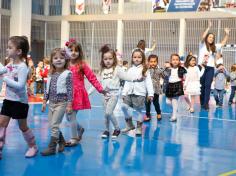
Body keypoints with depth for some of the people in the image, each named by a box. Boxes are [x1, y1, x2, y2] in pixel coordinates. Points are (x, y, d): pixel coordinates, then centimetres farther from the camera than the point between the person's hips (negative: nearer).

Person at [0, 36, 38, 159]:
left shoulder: (22, 67, -20)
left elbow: (20, 85, -27)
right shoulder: (10, 65, 4)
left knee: (23, 126, 8)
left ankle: (33, 146, 29)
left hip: (20, 102, -7)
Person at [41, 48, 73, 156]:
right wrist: (44, 101, 11)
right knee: (52, 125, 11)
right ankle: (61, 141, 31)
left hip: (61, 103, -7)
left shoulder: (67, 74, -11)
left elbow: (70, 90, -13)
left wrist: (69, 105, -15)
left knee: (54, 125, -8)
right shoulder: (51, 74, 7)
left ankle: (51, 148, -1)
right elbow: (47, 89, 14)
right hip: (51, 103, 7)